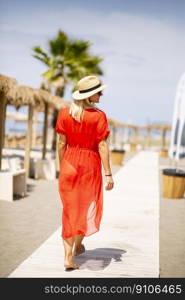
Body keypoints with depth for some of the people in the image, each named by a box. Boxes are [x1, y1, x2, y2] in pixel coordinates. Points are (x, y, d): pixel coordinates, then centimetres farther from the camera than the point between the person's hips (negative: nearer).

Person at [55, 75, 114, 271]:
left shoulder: (64, 113, -2)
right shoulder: (98, 116, -12)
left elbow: (61, 143, 1)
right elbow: (102, 147, -13)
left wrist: (61, 168, 12)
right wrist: (108, 174, -7)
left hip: (69, 164, 3)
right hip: (90, 165, -3)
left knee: (69, 209, 9)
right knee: (86, 206, 20)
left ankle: (68, 256, 7)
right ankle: (78, 244, 34)